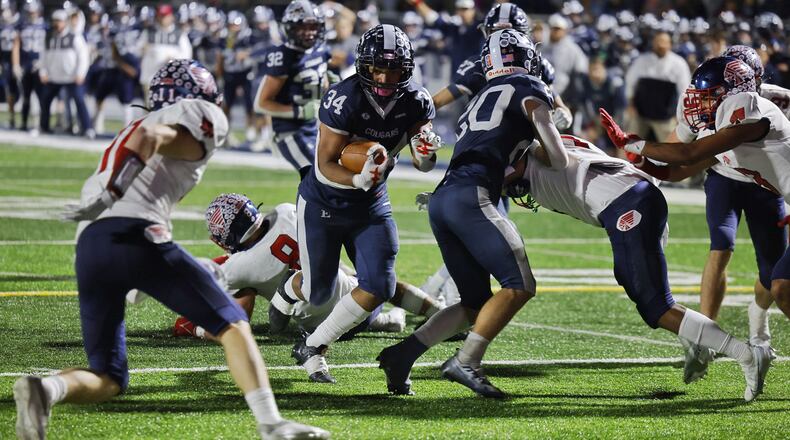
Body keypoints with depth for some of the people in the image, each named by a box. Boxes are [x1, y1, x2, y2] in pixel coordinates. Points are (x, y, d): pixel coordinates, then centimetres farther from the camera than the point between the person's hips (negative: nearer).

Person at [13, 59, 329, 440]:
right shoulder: (203, 118, 9)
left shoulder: (140, 125, 35)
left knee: (108, 379, 10)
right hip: (137, 236, -6)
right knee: (232, 325, 6)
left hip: (88, 246, 6)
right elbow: (153, 138, -9)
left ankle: (47, 388, -21)